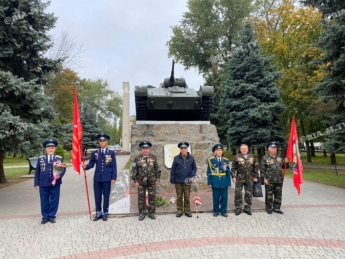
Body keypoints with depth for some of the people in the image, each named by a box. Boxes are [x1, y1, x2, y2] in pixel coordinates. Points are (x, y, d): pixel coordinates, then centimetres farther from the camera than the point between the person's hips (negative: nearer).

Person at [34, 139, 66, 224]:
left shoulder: (59, 158, 5)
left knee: (54, 200, 6)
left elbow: (63, 168, 1)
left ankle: (52, 216, 19)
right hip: (43, 184, 0)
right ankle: (45, 217, 21)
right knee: (44, 201, 9)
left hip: (55, 184, 0)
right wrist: (36, 183, 3)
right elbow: (37, 172, 6)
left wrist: (60, 175, -20)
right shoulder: (41, 158, 6)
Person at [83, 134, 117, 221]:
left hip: (107, 178, -2)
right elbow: (91, 163, 2)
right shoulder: (94, 153, 5)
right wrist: (86, 166, -20)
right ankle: (98, 213, 23)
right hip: (97, 178, 2)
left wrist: (113, 178, -6)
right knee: (97, 196, 8)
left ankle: (105, 213, 20)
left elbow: (114, 166, -1)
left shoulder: (111, 153, 1)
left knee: (106, 196, 7)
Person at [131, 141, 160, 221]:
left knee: (152, 198, 7)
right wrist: (135, 181, -5)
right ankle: (142, 213, 19)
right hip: (141, 182, -1)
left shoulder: (153, 157, 3)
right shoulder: (137, 158, -2)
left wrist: (157, 179, 3)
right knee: (141, 198, 6)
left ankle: (151, 213, 21)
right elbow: (134, 170, -1)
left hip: (152, 182, 1)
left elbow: (157, 169, 7)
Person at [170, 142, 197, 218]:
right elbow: (173, 170, 0)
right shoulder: (176, 158, -2)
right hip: (178, 181, 0)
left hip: (187, 181, 1)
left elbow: (194, 168, 6)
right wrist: (172, 180, -2)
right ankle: (179, 211, 19)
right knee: (179, 197, 8)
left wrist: (192, 176, -9)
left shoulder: (191, 158, 1)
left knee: (187, 197, 7)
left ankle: (187, 211, 20)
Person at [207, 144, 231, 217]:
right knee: (216, 197, 7)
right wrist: (209, 182, -4)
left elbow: (228, 172, 6)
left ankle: (223, 211, 21)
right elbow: (209, 172, -1)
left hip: (224, 181, 2)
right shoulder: (211, 160, -2)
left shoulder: (226, 160, 4)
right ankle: (216, 211, 21)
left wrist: (229, 183, 3)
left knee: (224, 197, 7)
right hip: (215, 181, -2)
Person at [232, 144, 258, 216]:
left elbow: (255, 168, 12)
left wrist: (255, 176, 6)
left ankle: (247, 208, 21)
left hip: (249, 179, 2)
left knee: (249, 194, 8)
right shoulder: (237, 157, 0)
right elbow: (233, 168, 0)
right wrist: (233, 177, -7)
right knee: (238, 194, 0)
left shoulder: (252, 157, 8)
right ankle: (238, 208, 12)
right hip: (239, 179, -2)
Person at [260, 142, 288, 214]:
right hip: (269, 180, -5)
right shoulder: (265, 158, -4)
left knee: (278, 195, 10)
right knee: (269, 195, 3)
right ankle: (269, 208, 16)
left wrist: (285, 162, -2)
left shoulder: (279, 158, 11)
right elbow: (262, 169, -6)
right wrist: (264, 178, -12)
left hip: (279, 180, 5)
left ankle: (276, 208, 23)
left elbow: (283, 166, 19)